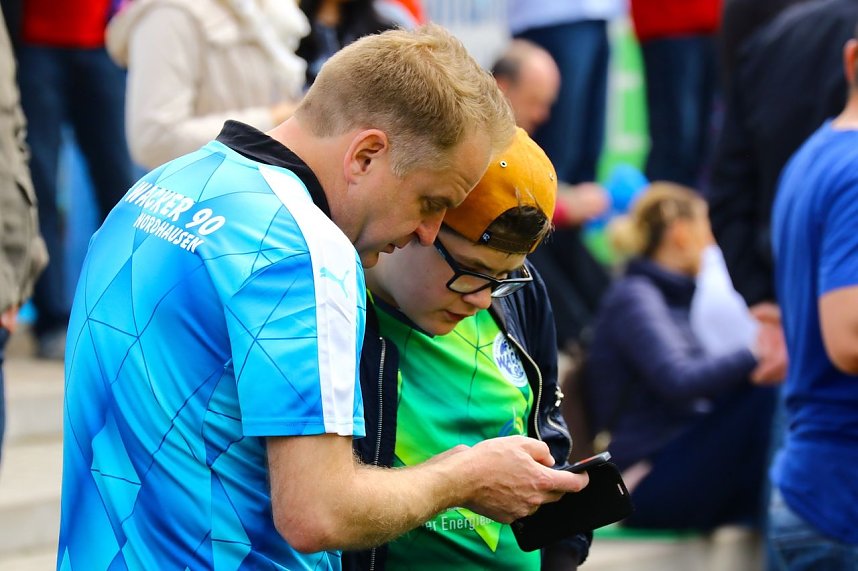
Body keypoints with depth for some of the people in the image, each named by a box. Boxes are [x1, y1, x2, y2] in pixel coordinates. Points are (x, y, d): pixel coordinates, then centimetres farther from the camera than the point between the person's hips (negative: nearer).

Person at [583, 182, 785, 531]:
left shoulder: (673, 298, 25)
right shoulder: (633, 297, -5)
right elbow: (677, 380, -22)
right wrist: (753, 358, -24)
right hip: (647, 480, -9)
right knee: (764, 397, -28)